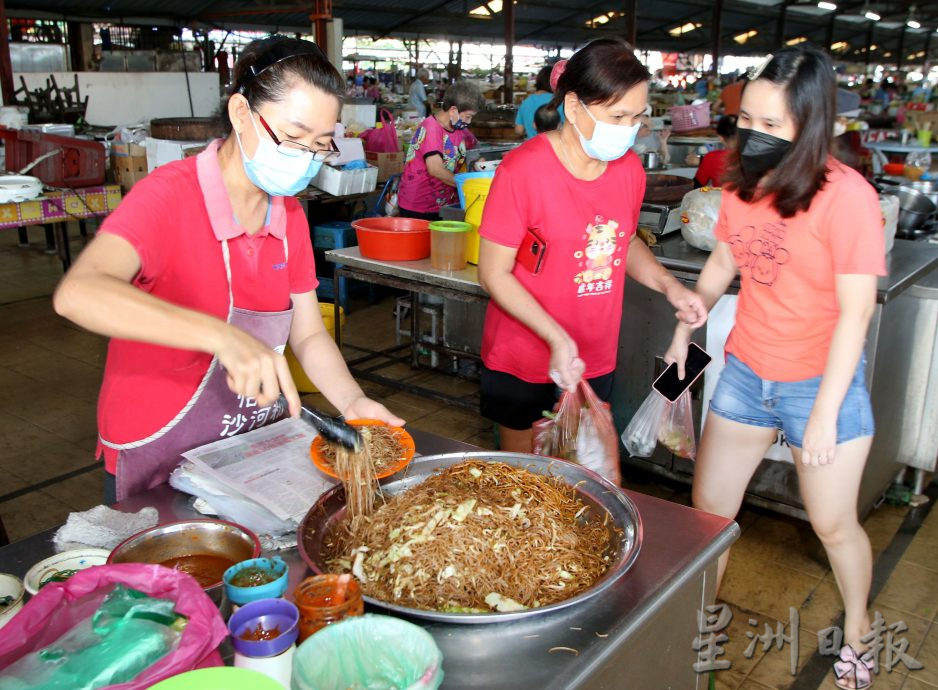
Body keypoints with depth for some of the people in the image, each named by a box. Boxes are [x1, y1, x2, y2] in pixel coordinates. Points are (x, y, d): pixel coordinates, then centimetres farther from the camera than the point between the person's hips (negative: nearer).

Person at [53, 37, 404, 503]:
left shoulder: (290, 216, 0)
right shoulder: (169, 194, -20)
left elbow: (308, 334, 3)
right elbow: (78, 294, -38)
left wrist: (352, 402, -15)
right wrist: (221, 336, -49)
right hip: (157, 461, -6)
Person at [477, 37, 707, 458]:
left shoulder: (629, 168, 0)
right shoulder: (523, 170, -18)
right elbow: (494, 273, -16)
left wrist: (669, 286, -2)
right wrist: (557, 338, -26)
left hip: (594, 362, 5)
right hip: (523, 364, -5)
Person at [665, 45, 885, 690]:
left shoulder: (846, 197, -21)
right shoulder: (745, 181, -3)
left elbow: (855, 313, -18)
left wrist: (824, 413, -16)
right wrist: (683, 334, 14)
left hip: (820, 384, -5)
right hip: (746, 372, 5)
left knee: (834, 524, 12)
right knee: (708, 508, 13)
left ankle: (858, 629, 41)